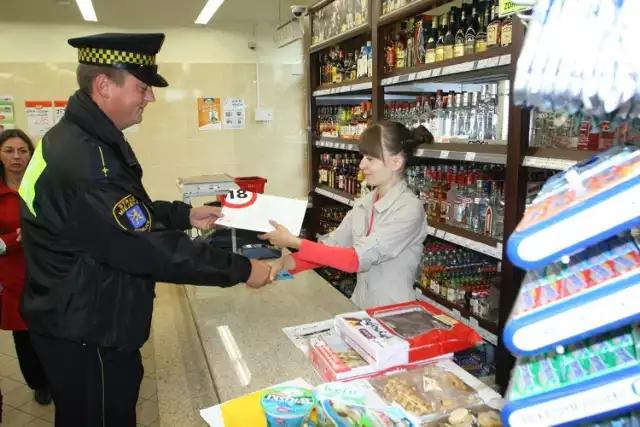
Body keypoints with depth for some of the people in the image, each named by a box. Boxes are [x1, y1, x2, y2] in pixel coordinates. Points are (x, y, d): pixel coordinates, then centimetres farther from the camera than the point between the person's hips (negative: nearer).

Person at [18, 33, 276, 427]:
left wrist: (185, 215, 7)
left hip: (97, 319, 10)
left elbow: (126, 214, 17)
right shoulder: (79, 161, -32)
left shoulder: (93, 140, 5)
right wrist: (241, 269, -24)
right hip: (84, 332, -10)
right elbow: (149, 248, -31)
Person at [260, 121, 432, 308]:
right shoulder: (364, 203, 5)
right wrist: (286, 263, -13)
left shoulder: (410, 209, -17)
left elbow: (358, 259, -22)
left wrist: (295, 243, -22)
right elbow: (332, 245, 0)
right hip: (360, 305, 5)